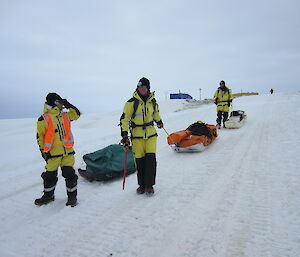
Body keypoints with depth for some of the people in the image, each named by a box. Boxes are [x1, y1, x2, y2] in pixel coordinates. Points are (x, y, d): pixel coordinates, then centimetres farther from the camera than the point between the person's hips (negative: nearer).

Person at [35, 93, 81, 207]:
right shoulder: (44, 119, -6)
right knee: (50, 176, 10)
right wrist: (43, 151, -6)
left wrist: (68, 105, 7)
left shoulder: (65, 116, 9)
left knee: (70, 174, 3)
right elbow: (39, 136, -4)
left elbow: (76, 114, 19)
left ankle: (72, 196, 17)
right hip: (53, 153, -3)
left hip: (68, 152, 4)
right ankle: (48, 195, 32)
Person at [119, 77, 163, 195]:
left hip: (151, 133, 2)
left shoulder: (152, 101, 6)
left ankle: (149, 185, 7)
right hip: (137, 135, -2)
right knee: (140, 161, 1)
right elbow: (124, 119, -5)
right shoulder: (131, 102, -6)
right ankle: (142, 185, 19)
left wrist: (159, 121, 41)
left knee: (151, 158, -7)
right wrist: (124, 134, -12)